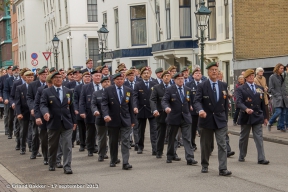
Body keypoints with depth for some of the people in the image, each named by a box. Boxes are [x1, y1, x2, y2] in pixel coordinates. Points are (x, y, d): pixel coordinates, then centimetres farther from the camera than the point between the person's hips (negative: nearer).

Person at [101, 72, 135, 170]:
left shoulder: (129, 91, 7)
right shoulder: (108, 90, -1)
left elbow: (131, 106, 10)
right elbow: (104, 104, -8)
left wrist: (132, 120, 9)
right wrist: (106, 115, -25)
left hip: (125, 120, 1)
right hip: (113, 120, -1)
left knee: (125, 141, -7)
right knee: (113, 142, 11)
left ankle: (125, 163, -11)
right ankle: (114, 160, 28)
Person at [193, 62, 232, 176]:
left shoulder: (223, 85, 8)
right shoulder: (202, 86, -3)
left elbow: (226, 102, 12)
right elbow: (197, 101, -12)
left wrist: (225, 118, 9)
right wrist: (200, 110, -33)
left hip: (220, 120, 2)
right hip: (206, 119, -2)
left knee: (222, 145, -7)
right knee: (205, 145, 11)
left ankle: (223, 169, -9)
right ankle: (204, 165, 29)